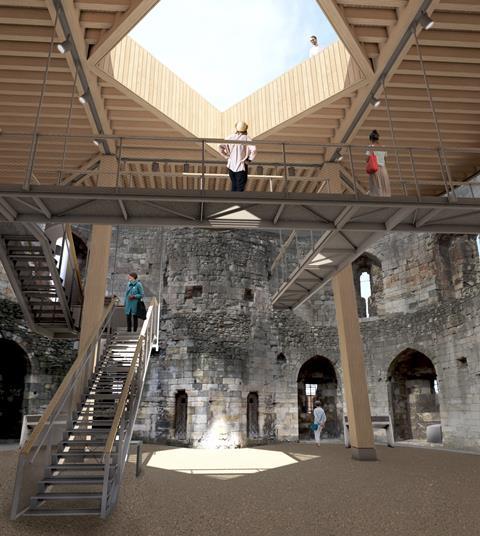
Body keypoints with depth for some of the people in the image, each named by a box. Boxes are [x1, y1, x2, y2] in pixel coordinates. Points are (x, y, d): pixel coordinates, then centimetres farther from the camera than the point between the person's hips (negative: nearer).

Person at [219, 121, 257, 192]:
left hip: (231, 166, 4)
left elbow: (221, 147, -6)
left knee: (234, 185, 21)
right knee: (240, 188, 4)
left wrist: (227, 156, 2)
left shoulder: (230, 137, 0)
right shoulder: (246, 139, -9)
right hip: (241, 167, -4)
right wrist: (249, 159, -9)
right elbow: (253, 150, -23)